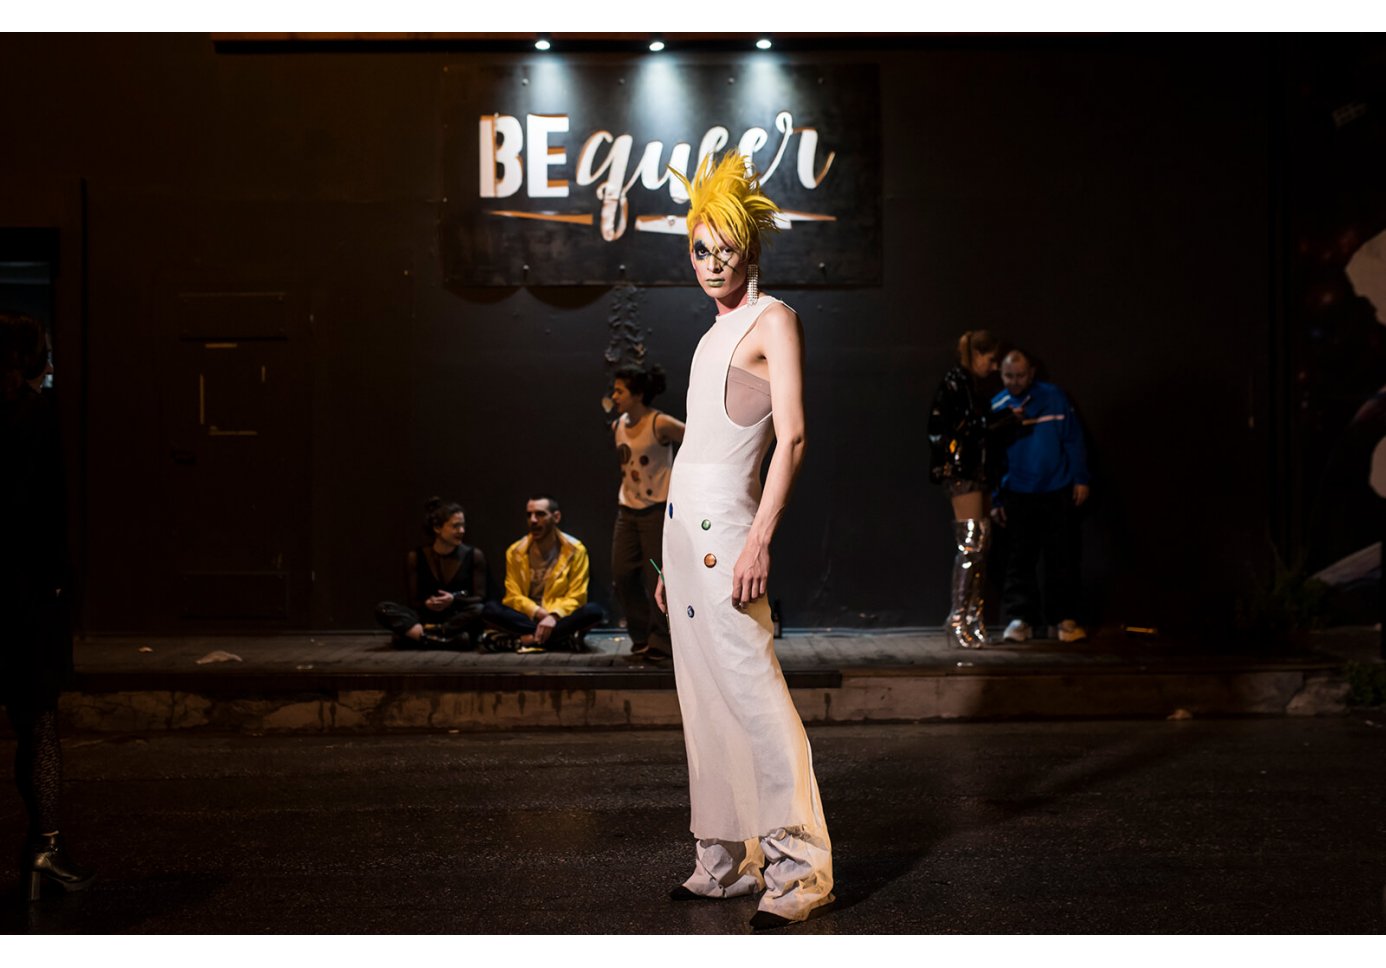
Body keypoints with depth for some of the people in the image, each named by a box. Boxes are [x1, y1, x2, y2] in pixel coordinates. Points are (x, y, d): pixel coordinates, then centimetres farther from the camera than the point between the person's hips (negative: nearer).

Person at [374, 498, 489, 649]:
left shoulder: (474, 556, 1)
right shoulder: (415, 557, 2)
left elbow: (480, 599, -1)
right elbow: (413, 602, 3)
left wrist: (454, 600, -20)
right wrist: (426, 604, -21)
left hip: (460, 619, -1)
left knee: (479, 611, -35)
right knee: (382, 609, -23)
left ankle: (417, 635, -33)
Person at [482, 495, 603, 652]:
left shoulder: (575, 550, -4)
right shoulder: (515, 552, 1)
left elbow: (576, 597, -8)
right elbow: (513, 596, -3)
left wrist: (554, 616, -27)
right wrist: (540, 613, -21)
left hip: (560, 618, -1)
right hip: (528, 618, 1)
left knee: (593, 611, -31)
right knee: (490, 609, -26)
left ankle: (521, 639, -32)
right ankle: (564, 638, -30)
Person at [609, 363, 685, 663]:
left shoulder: (660, 424, -14)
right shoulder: (618, 425, 6)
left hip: (657, 511, -6)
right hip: (627, 509, 6)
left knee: (656, 579, -3)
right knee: (622, 574, 2)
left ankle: (661, 643, 9)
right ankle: (641, 636, 18)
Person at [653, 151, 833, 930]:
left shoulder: (774, 320, -4)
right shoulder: (715, 334, 20)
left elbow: (792, 439, -14)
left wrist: (760, 540, -22)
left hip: (726, 526, -9)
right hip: (684, 521, 9)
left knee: (755, 695, -10)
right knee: (704, 699, 9)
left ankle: (799, 867, -5)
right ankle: (726, 858, 16)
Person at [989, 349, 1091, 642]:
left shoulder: (1053, 397, -3)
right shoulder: (996, 408, 2)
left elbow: (1074, 439, -2)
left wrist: (1080, 478, -6)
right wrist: (996, 500, 4)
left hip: (1058, 494, -1)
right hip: (1017, 497, 1)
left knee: (1062, 559, 4)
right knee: (1019, 560, 5)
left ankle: (1064, 618, 13)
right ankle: (1020, 617, 12)